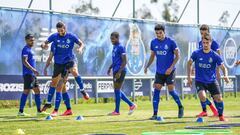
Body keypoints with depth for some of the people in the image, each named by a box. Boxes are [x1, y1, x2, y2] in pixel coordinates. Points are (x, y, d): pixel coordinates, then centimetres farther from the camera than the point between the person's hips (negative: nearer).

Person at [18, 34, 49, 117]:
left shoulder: (30, 49, 20)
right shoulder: (26, 49, -10)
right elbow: (24, 61, -21)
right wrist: (32, 69, -28)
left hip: (32, 74, 10)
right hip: (28, 74, -10)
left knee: (37, 91, 8)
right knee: (26, 91, -9)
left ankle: (39, 111, 10)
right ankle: (20, 111, -7)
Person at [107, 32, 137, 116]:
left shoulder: (120, 47, -13)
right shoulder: (114, 47, 16)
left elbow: (124, 61, -17)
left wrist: (119, 72, -23)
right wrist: (110, 68, 21)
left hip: (120, 71, -10)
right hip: (116, 71, 10)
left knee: (117, 90, -5)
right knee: (117, 90, 11)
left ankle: (117, 111, 0)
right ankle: (131, 105, 16)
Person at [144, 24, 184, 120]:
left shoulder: (171, 42, -10)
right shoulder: (153, 42, 3)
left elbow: (177, 56, -6)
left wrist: (171, 67, -16)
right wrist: (147, 66, 4)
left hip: (170, 71, -4)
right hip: (159, 71, 4)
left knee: (171, 90, -4)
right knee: (156, 90, -5)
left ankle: (180, 107, 22)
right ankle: (155, 114, -4)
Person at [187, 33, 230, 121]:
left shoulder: (215, 56, -8)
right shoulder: (196, 53, -6)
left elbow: (223, 68, -5)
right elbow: (189, 63, 10)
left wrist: (225, 76, -26)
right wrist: (189, 77, 5)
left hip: (212, 81, 1)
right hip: (200, 81, -1)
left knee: (218, 98, -10)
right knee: (202, 97, -25)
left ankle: (221, 116, 16)